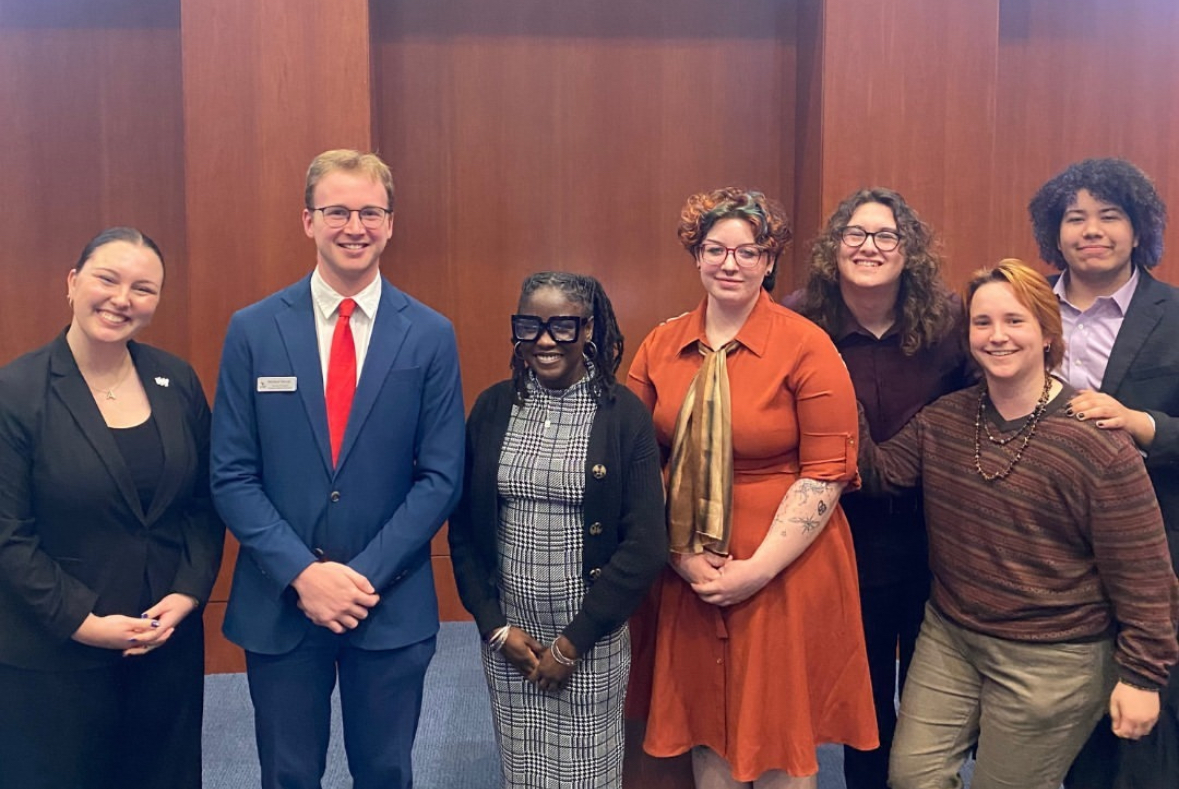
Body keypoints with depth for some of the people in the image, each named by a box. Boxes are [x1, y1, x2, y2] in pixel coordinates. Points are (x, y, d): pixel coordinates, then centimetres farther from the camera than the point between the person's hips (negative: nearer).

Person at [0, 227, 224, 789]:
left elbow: (205, 503, 5)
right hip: (53, 656, -3)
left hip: (171, 642, 4)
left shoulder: (177, 382, 1)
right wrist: (81, 621, -16)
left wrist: (187, 594, -7)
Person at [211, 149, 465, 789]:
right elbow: (231, 475, -4)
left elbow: (441, 476, -4)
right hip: (278, 603, 0)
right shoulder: (253, 330, -2)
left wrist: (365, 575, -13)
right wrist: (302, 573, -14)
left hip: (393, 605, 0)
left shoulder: (431, 336, -3)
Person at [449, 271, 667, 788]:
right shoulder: (492, 408, 0)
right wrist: (495, 625, -3)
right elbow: (463, 526, 5)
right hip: (506, 633, 2)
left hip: (592, 639, -2)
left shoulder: (625, 415, -8)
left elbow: (645, 546, -10)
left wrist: (574, 642, -9)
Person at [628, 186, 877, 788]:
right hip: (689, 575, 4)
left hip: (786, 572, -3)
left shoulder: (806, 346, -9)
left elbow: (827, 472, -11)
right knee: (707, 726, 16)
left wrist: (758, 569, -14)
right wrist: (680, 554, -5)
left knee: (779, 736, 10)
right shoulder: (661, 346, 3)